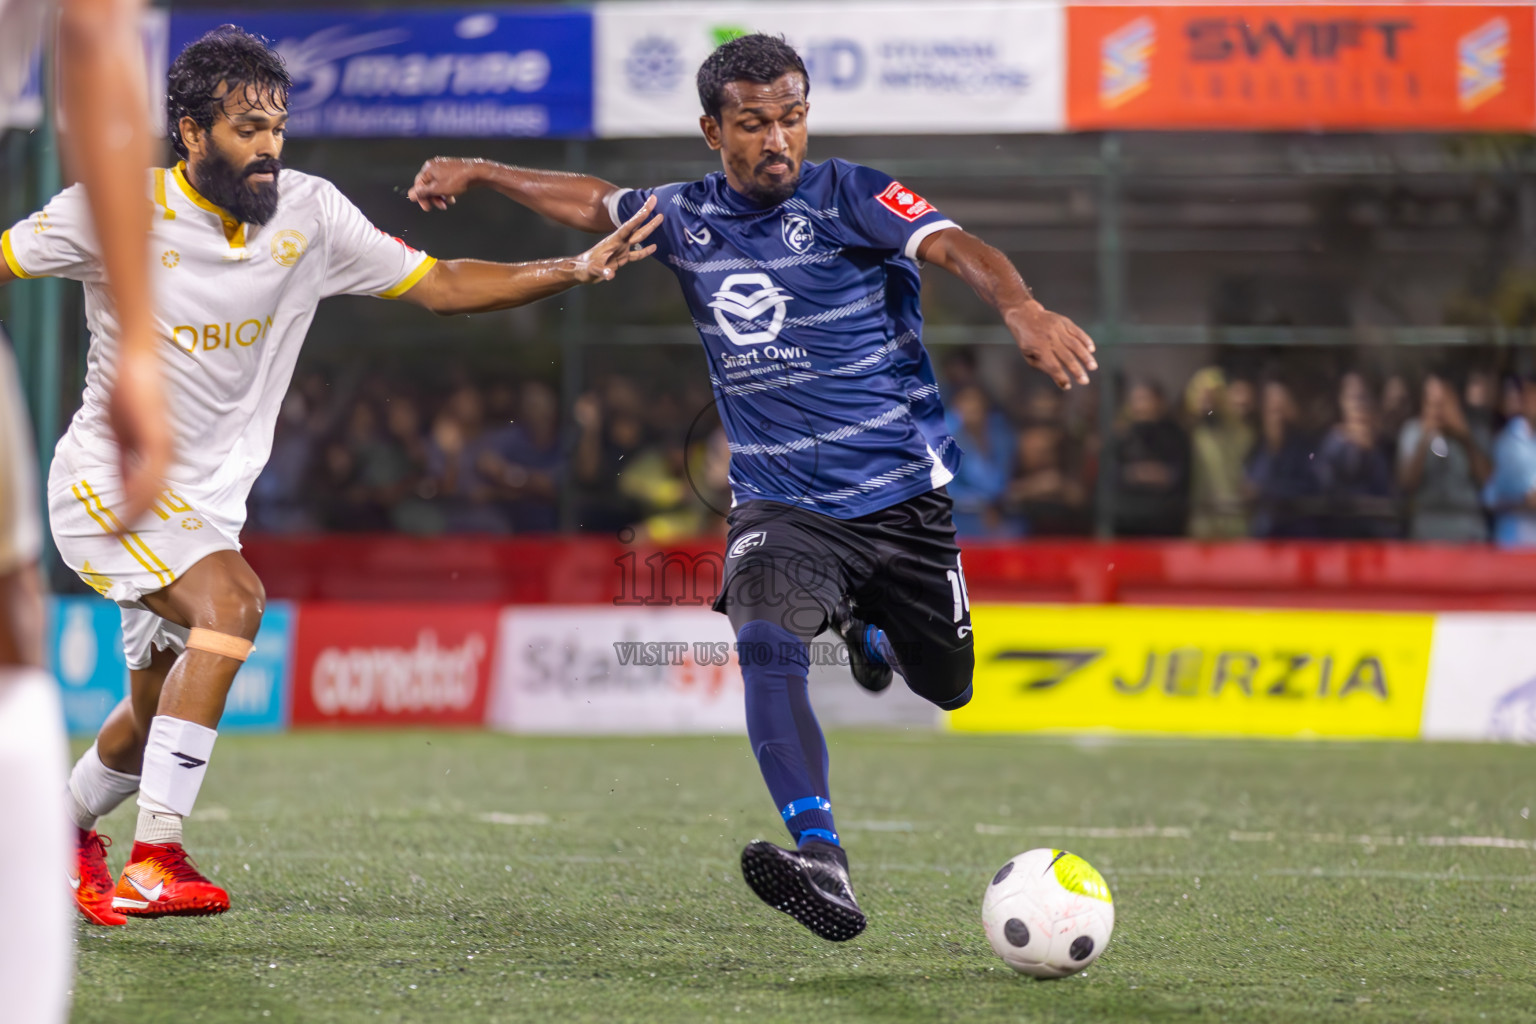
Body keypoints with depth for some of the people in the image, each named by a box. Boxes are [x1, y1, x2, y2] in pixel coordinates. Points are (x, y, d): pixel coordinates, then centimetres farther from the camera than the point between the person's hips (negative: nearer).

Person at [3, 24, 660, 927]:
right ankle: (157, 859, -29)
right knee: (230, 601, -30)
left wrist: (575, 271, -12)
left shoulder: (309, 215, -5)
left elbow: (442, 285, -1)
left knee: (157, 711, 14)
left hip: (208, 501, 6)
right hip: (107, 480, -6)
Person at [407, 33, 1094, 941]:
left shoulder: (849, 197, -9)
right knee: (767, 646, -29)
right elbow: (592, 202, 25)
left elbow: (954, 246, -26)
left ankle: (868, 626, 50)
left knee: (945, 687, 13)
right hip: (780, 502, 1)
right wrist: (477, 173, 27)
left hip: (903, 493, -1)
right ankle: (823, 862, -41)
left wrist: (1020, 307, -45)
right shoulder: (687, 218, 4)